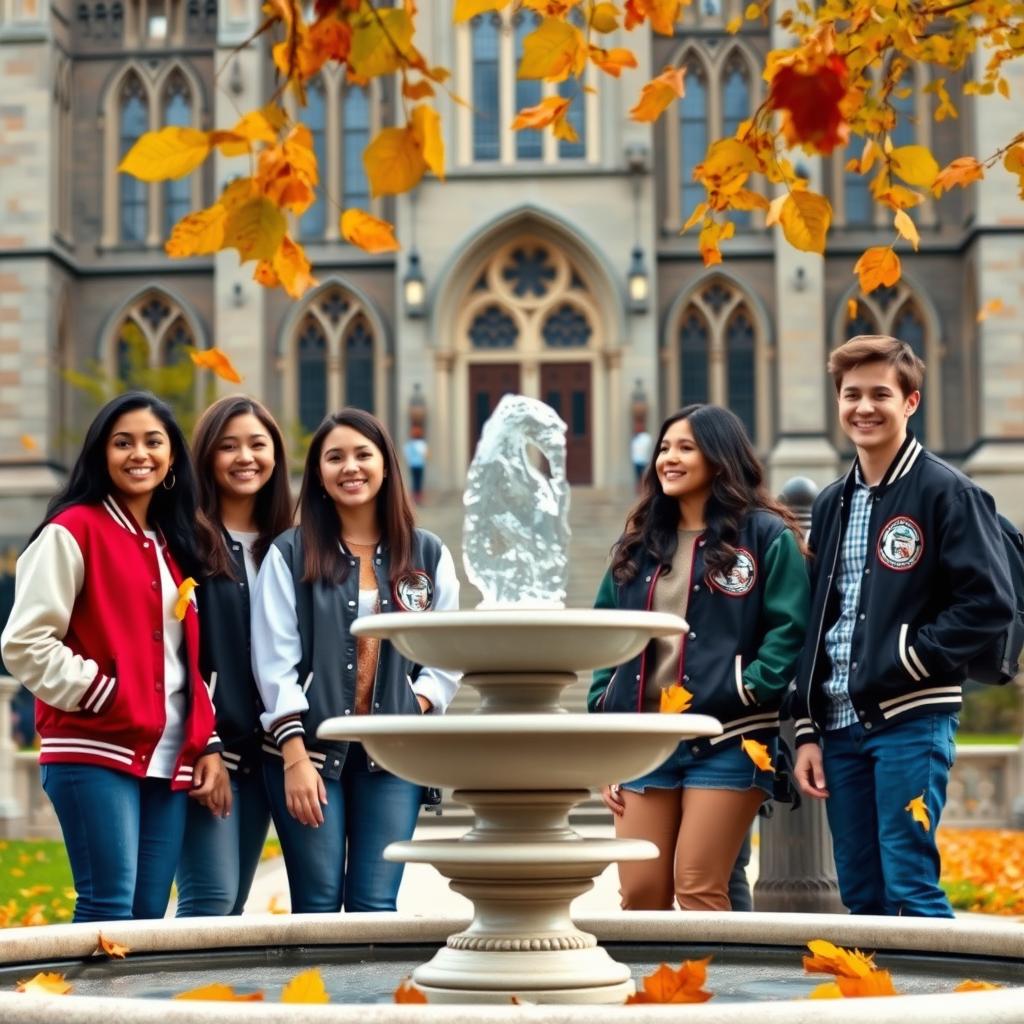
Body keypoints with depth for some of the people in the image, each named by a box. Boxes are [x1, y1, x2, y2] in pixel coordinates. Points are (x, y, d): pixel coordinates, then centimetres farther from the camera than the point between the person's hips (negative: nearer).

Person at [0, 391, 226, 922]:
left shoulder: (174, 544, 19)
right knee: (109, 910, -12)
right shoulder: (74, 531, -3)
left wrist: (208, 744, 11)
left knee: (150, 914, 5)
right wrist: (99, 695, -13)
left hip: (168, 759, 7)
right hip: (95, 751, -7)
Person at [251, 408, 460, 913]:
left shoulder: (426, 555, 9)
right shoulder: (290, 554, 3)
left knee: (376, 906, -1)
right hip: (310, 751, -1)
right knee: (317, 906, 0)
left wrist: (415, 709, -7)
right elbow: (276, 662, -3)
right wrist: (295, 756, -11)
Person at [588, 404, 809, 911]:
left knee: (698, 890, -8)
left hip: (727, 741, -5)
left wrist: (746, 693, -17)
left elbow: (788, 631, -6)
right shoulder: (638, 543, 18)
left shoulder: (766, 536, 0)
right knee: (639, 893, 2)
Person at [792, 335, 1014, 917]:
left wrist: (907, 660, -15)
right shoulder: (832, 505, 16)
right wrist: (808, 731, 12)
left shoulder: (947, 493, -4)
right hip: (840, 724, 7)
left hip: (912, 722, -7)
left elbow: (990, 604, -11)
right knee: (861, 896, 9)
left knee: (911, 889, -9)